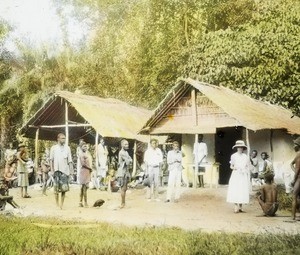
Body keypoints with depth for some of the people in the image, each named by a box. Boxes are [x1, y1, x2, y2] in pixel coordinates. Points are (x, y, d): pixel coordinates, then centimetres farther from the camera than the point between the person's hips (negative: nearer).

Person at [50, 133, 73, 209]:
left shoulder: (67, 148, 8)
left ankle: (62, 204, 8)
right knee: (56, 187, 0)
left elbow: (70, 160, 8)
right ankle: (57, 203, 8)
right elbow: (51, 160, 5)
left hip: (65, 170, 1)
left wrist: (71, 170, 1)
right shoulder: (53, 148, 4)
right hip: (57, 170, -1)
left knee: (64, 188, 0)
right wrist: (52, 170, -3)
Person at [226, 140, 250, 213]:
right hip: (236, 175, -1)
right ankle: (236, 207, -8)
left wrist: (248, 178, 6)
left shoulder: (245, 157, 8)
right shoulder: (233, 156, 5)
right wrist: (234, 167, -13)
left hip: (243, 175, 1)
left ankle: (241, 206, 4)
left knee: (243, 190, -4)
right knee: (234, 190, -10)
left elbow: (248, 168, 10)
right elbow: (231, 166, 10)